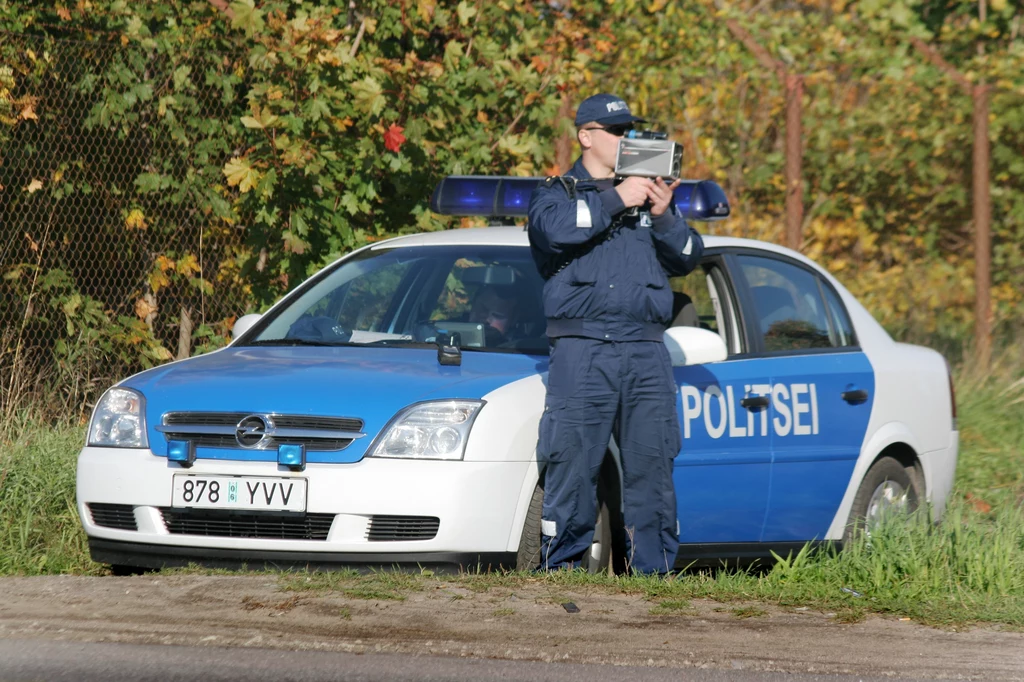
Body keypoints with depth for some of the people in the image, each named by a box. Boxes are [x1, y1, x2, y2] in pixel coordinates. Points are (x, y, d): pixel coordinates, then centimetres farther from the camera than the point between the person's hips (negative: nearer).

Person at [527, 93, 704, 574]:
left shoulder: (649, 195, 21)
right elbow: (555, 228, -13)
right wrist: (614, 200, -11)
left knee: (652, 464, 0)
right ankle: (559, 569, -2)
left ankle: (653, 570, 4)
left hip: (646, 353, 3)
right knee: (572, 466, -6)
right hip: (581, 352, -3)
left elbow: (688, 257, 12)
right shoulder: (557, 194, 11)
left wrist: (663, 217, -5)